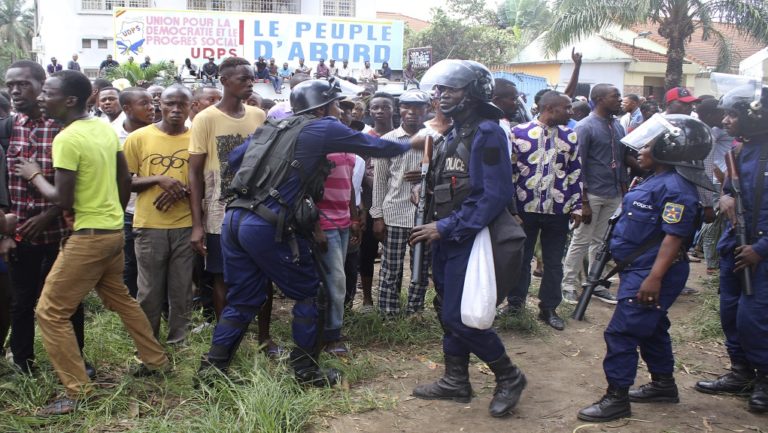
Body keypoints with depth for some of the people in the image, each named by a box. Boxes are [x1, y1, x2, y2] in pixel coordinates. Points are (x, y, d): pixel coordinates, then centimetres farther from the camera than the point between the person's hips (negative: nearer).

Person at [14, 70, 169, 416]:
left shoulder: (66, 139, -19)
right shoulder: (106, 129, 6)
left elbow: (63, 201, -19)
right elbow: (126, 181, 13)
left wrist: (34, 175, -3)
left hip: (89, 236, -9)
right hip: (113, 230, 9)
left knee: (50, 313, 0)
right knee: (120, 299, 25)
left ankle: (78, 392, 4)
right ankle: (156, 360, 34)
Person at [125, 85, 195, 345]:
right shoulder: (139, 138, 1)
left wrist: (181, 191, -12)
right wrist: (158, 179, -14)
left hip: (186, 225, 1)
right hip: (149, 225, -1)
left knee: (182, 290, 7)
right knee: (150, 291, 7)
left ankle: (178, 343, 22)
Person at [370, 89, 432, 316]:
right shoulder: (387, 140, 3)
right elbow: (379, 180, 4)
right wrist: (377, 216, 1)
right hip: (394, 214, -1)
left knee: (421, 269, 9)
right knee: (390, 269, 4)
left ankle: (414, 314, 22)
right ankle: (388, 315, 14)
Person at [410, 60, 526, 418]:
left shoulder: (486, 133, -15)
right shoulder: (455, 134, 13)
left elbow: (494, 196, -23)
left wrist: (446, 227, -22)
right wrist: (435, 228, 9)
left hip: (469, 238, -9)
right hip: (448, 238, 9)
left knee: (458, 316, -7)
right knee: (447, 311, 14)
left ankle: (508, 376, 12)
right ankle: (456, 381, 28)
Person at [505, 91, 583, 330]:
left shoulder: (570, 136, 6)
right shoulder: (519, 132, -4)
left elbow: (575, 174, 9)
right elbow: (508, 170, -1)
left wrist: (576, 207, 5)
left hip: (558, 211, 2)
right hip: (525, 209, -2)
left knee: (554, 262, 10)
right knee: (521, 258, 10)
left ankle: (549, 308, 23)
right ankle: (515, 303, 25)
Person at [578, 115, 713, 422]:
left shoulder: (676, 188, -21)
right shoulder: (657, 181, 12)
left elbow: (674, 237, -26)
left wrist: (654, 278, -29)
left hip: (652, 273, -11)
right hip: (639, 270, 11)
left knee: (621, 332, -8)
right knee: (651, 329, 21)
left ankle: (617, 398, 2)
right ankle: (663, 384, 37)